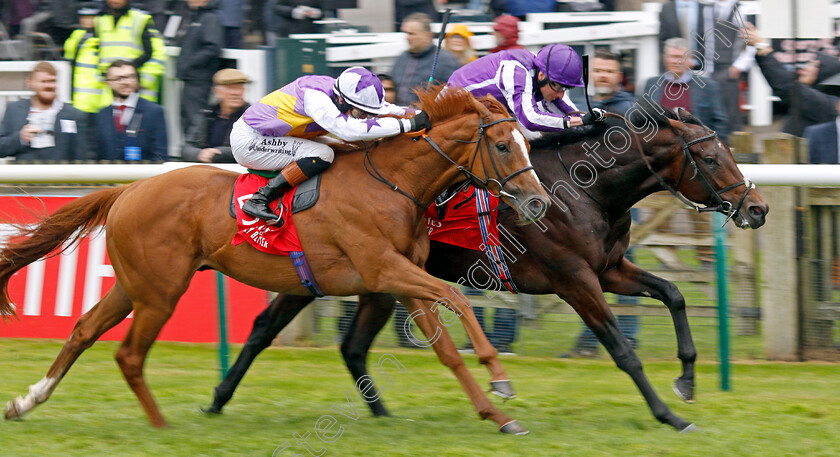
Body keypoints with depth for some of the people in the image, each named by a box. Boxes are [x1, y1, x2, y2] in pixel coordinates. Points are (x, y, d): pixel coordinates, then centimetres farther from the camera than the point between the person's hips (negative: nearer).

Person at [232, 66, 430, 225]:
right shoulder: (314, 96, -31)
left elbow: (387, 109, 9)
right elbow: (348, 129, -42)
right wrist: (408, 125, -41)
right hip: (248, 141, -10)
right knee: (322, 155, -25)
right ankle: (259, 199, -22)